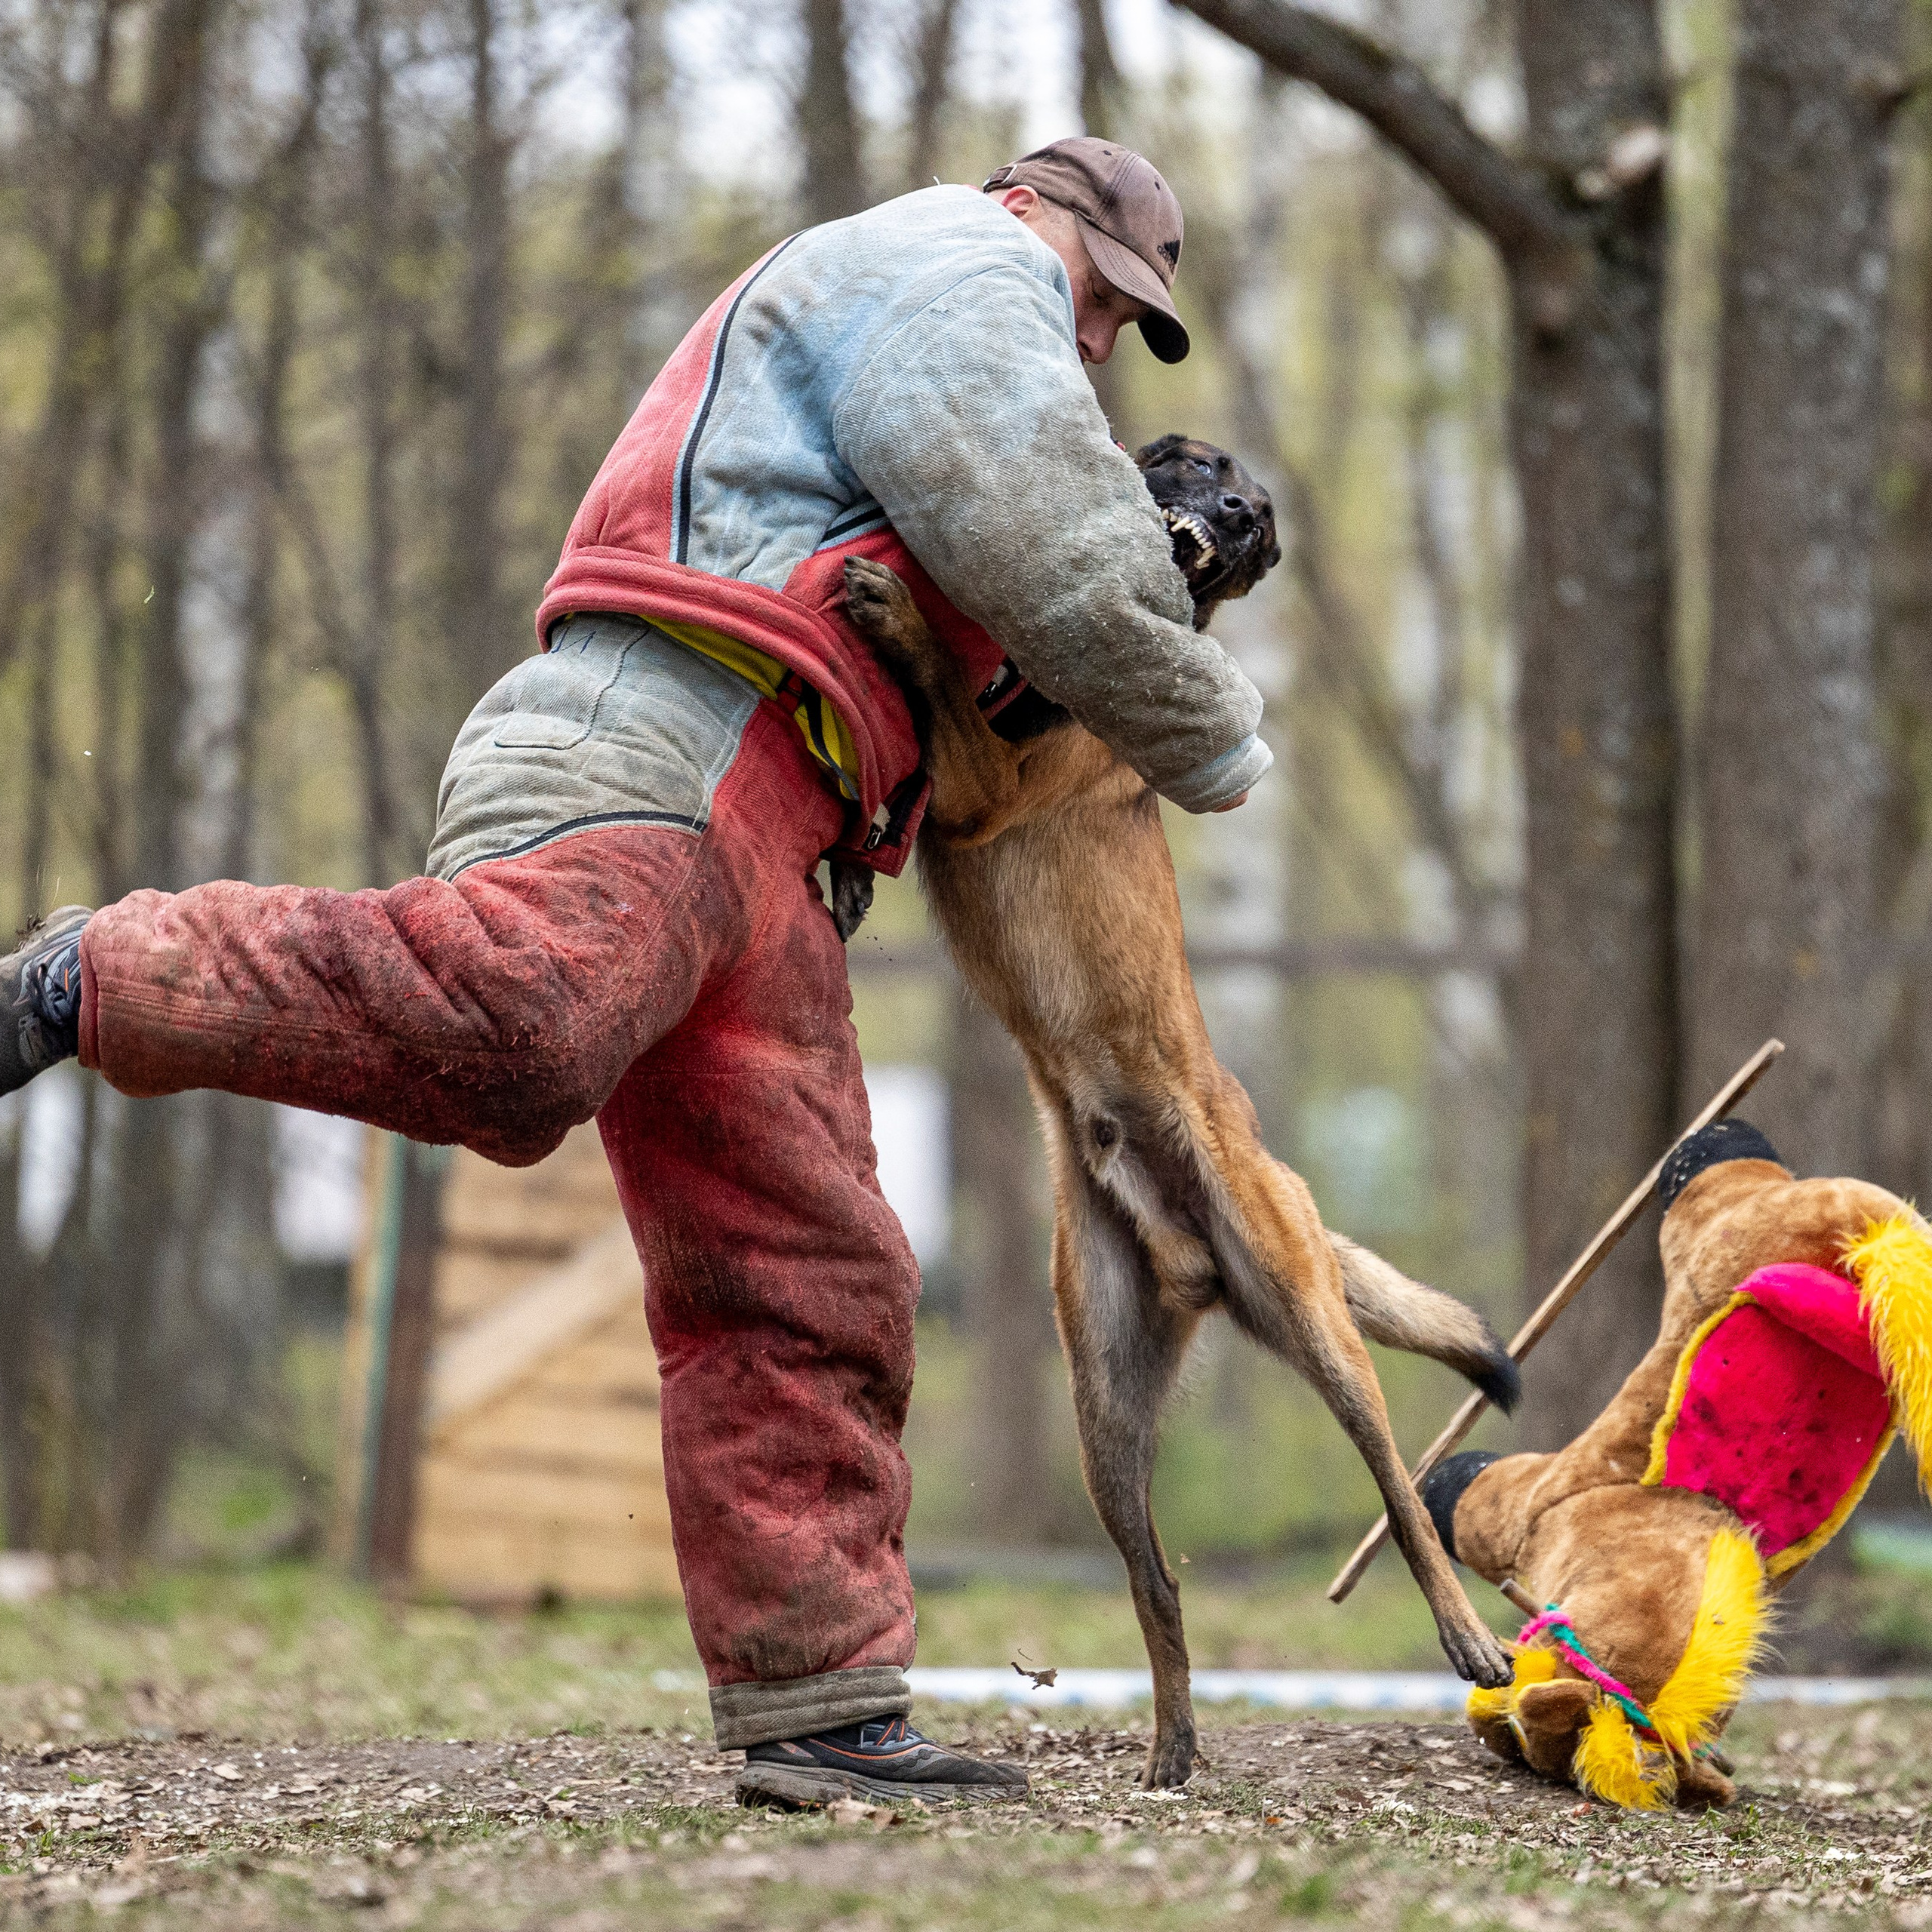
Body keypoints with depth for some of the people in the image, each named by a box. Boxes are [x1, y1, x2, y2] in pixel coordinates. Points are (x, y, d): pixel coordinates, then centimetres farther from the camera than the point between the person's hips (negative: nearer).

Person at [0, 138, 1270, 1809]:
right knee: (508, 1035, -38)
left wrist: (1157, 541, 37)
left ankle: (816, 1710, 0)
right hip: (648, 752, -10)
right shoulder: (960, 272, 7)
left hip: (748, 859, 10)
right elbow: (1056, 572, -3)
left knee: (805, 1284, 3)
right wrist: (1211, 741, 11)